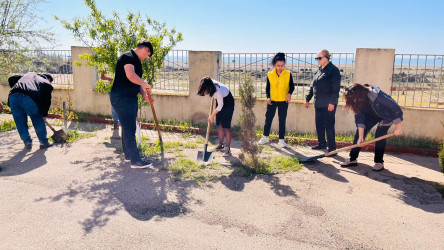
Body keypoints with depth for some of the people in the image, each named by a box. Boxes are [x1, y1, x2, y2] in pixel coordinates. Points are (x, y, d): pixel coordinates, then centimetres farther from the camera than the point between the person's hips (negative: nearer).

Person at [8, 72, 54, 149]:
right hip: (28, 98, -4)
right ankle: (44, 142, 22)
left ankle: (27, 143, 26)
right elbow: (47, 100, 19)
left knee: (20, 122, 18)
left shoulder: (29, 74, 35)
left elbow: (11, 79, 30)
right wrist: (44, 114, 28)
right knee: (38, 120, 15)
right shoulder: (47, 84, 22)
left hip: (13, 97, 4)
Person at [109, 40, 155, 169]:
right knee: (129, 129, -8)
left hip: (130, 98, 10)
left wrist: (145, 95, 12)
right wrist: (145, 84, -18)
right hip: (121, 98, -10)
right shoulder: (128, 57, -14)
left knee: (129, 128, 17)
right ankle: (136, 161, -4)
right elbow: (131, 76, -31)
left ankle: (129, 154, 29)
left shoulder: (136, 61, 18)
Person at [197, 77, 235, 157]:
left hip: (228, 104, -8)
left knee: (226, 126, -11)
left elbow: (220, 106, -25)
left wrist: (212, 116, -14)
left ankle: (228, 149, -7)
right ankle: (221, 144, 22)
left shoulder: (218, 92, -37)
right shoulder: (211, 84, -16)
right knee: (219, 125, 10)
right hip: (220, 102, 8)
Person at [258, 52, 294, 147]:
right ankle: (265, 137, 23)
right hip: (272, 100, 1)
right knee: (268, 118, 6)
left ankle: (281, 140, 16)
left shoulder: (288, 74, -2)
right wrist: (268, 97, -9)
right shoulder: (270, 75, -1)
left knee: (282, 120, 5)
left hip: (283, 101, -1)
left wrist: (289, 93, -16)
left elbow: (292, 86, 3)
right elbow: (267, 88, 6)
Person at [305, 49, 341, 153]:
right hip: (318, 104, 8)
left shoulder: (333, 70, -8)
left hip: (328, 105, -8)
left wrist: (332, 102, -20)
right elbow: (312, 86, 23)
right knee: (319, 125, 13)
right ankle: (322, 143, 28)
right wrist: (308, 99, 20)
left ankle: (332, 148, 2)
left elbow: (336, 88, -14)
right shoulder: (319, 71, 17)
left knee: (329, 126, -5)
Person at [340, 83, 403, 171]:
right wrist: (361, 136, -20)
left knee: (380, 134, -17)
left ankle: (379, 162, -3)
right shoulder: (358, 102, -22)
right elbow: (359, 118, -18)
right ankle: (352, 159, 1)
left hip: (387, 115, -5)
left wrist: (398, 127, -24)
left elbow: (396, 109, -32)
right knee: (359, 133, -4)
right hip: (371, 115, 6)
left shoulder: (377, 96, -40)